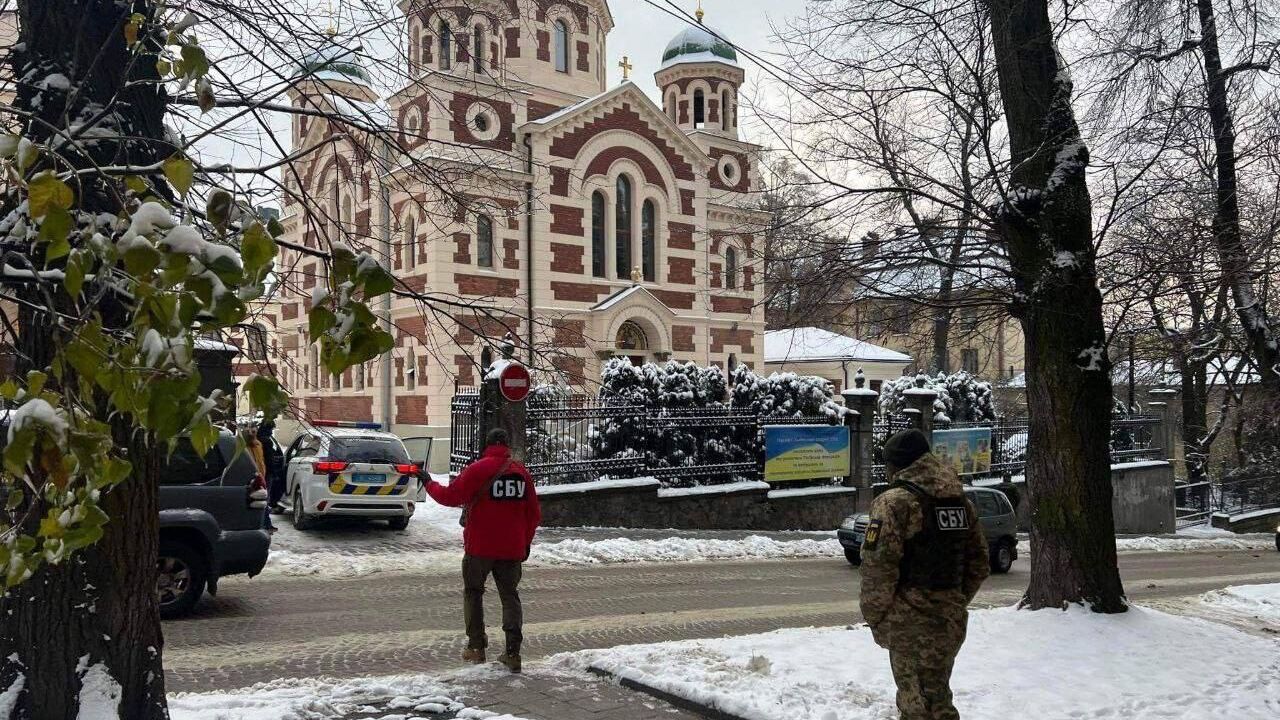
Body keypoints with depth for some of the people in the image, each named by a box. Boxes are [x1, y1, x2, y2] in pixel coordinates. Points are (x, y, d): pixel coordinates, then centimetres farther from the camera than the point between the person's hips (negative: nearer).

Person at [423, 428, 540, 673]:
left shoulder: (478, 469, -11)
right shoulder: (521, 472, 4)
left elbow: (450, 496, -9)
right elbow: (533, 513, 8)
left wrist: (429, 483, 9)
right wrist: (526, 542, 19)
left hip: (480, 546, -3)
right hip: (512, 549, 3)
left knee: (473, 592, 16)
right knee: (510, 595, 10)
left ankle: (476, 647, 15)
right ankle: (512, 652, 1)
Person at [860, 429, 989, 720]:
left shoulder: (895, 502, -15)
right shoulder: (961, 502, 9)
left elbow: (878, 567, -18)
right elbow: (979, 564, 14)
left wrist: (875, 617, -7)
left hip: (910, 623, -7)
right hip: (951, 621, 8)